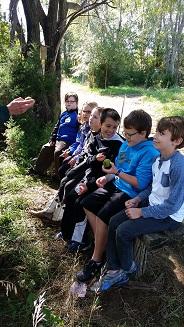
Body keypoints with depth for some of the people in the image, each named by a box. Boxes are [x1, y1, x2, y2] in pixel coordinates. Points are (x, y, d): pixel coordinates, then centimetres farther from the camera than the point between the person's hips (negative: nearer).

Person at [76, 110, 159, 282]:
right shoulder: (125, 145, 7)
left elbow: (140, 183, -22)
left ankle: (96, 259, -2)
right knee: (87, 203, 4)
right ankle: (101, 243, 14)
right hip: (116, 185, 9)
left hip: (131, 194, -9)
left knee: (102, 216, -24)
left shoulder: (149, 153, -19)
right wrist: (107, 177, -1)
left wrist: (118, 172, -21)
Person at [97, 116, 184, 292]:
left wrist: (141, 212, -18)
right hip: (152, 204, 8)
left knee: (124, 231, -17)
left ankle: (127, 268, 13)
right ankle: (115, 271, 7)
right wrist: (138, 199, -1)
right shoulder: (158, 158, -1)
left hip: (169, 217, -8)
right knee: (114, 222, -3)